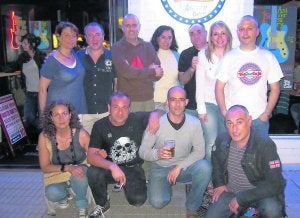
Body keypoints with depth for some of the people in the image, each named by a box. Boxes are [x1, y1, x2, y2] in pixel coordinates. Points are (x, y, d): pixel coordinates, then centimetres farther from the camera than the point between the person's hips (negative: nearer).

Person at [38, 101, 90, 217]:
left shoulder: (81, 134, -21)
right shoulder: (45, 137, -18)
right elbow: (45, 167, -12)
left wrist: (82, 168, -31)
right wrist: (67, 168, -28)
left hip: (79, 173, 0)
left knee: (78, 176, -36)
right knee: (52, 193, -31)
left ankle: (82, 206, -4)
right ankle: (64, 194, 9)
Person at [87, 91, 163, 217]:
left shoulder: (137, 119, -12)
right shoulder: (100, 126, -12)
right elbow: (91, 156, -20)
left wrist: (155, 115, -24)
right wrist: (112, 166, -38)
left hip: (134, 169, 0)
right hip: (111, 167, 0)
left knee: (138, 200, -24)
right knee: (93, 173, -31)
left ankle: (124, 184, 14)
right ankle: (102, 204, 1)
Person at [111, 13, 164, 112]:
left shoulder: (148, 46, 11)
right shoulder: (117, 48, 0)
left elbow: (158, 75, 3)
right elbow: (125, 71, -15)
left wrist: (134, 72, -10)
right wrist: (152, 71, -7)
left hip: (148, 99, 4)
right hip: (126, 101, -3)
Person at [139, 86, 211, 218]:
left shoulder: (194, 123, -10)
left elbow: (199, 151, -9)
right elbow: (142, 151, -10)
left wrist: (179, 166, -20)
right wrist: (157, 153, -32)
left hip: (184, 167, 1)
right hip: (161, 168, -1)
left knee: (204, 166, -30)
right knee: (157, 202, -24)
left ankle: (192, 207, -6)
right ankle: (167, 186, 15)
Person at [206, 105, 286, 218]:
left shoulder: (265, 144, -24)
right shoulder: (221, 139, -9)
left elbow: (275, 185, -26)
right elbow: (216, 161, 16)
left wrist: (241, 198, -24)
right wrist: (218, 184, 6)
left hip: (260, 192, -4)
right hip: (230, 191, 4)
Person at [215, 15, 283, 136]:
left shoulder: (268, 57, 4)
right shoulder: (229, 57, 1)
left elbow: (275, 88, 6)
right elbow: (219, 88, 1)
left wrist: (267, 113, -3)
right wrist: (224, 113, -8)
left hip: (260, 118, 1)